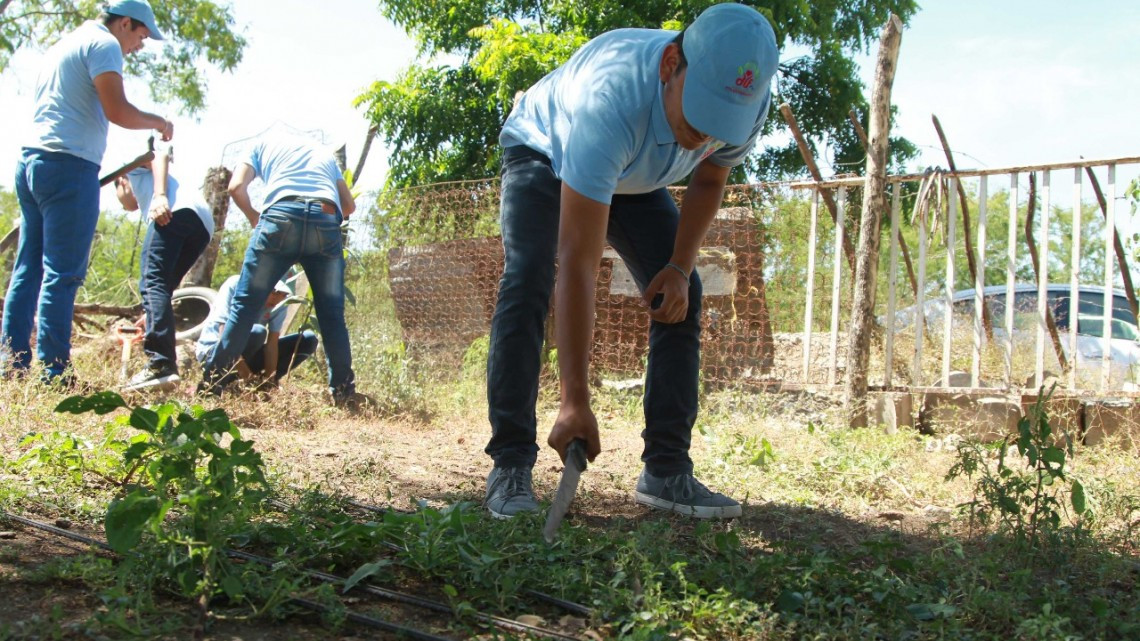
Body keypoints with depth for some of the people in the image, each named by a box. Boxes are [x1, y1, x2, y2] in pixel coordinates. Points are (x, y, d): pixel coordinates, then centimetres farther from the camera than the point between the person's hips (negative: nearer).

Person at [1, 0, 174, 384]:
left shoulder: (63, 45, 26)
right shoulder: (103, 44, -3)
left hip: (31, 160, 9)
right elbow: (117, 111, -14)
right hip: (68, 165, -9)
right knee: (62, 273, -10)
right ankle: (54, 373, -11)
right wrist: (158, 122, 2)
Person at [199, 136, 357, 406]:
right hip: (326, 221, 2)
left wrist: (255, 219, 27)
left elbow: (236, 187, 13)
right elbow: (349, 205, 29)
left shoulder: (263, 144, 29)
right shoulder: (325, 153, 37)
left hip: (281, 214, -2)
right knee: (332, 313, 9)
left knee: (246, 303, 3)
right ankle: (344, 392, 7)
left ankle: (211, 382, 3)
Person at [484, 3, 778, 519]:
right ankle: (510, 466, -19)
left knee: (681, 297, -10)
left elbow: (708, 181, -4)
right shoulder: (610, 103, -47)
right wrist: (575, 401, -48)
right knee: (526, 283, -26)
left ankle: (667, 470, -6)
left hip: (634, 178, 5)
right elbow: (579, 265, -47)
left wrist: (681, 267, -19)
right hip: (543, 152, -4)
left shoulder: (745, 104, -29)